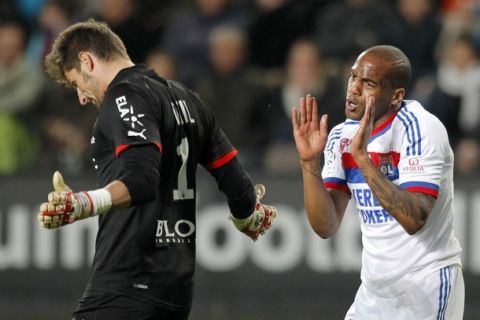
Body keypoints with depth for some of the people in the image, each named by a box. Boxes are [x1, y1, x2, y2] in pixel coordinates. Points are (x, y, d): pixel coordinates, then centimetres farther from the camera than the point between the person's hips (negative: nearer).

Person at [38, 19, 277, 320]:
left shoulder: (125, 95, -9)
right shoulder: (186, 98, 16)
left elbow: (141, 180, -25)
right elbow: (234, 179, 19)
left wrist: (82, 204, -41)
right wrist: (249, 218, 41)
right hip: (178, 287, 9)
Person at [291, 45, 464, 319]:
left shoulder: (419, 129, -16)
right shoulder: (342, 137, 3)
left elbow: (414, 220, -28)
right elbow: (326, 227, -2)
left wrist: (363, 157, -31)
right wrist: (310, 162, -14)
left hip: (425, 285, -6)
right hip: (374, 289, 7)